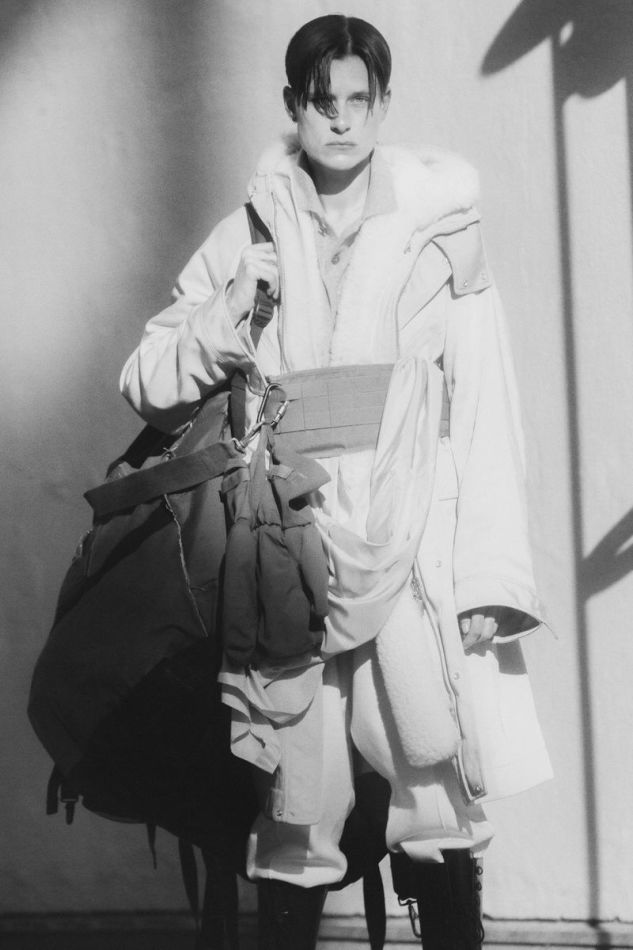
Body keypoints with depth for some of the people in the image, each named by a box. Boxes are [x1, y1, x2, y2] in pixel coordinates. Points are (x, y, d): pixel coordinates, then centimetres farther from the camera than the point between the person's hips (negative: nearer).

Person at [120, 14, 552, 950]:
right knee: (294, 821, 2)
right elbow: (146, 383, 13)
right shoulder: (249, 236, 10)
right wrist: (225, 326, -7)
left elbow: (485, 410, 2)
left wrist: (489, 580, -5)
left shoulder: (440, 224, 5)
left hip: (415, 565, -1)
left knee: (441, 819, -3)